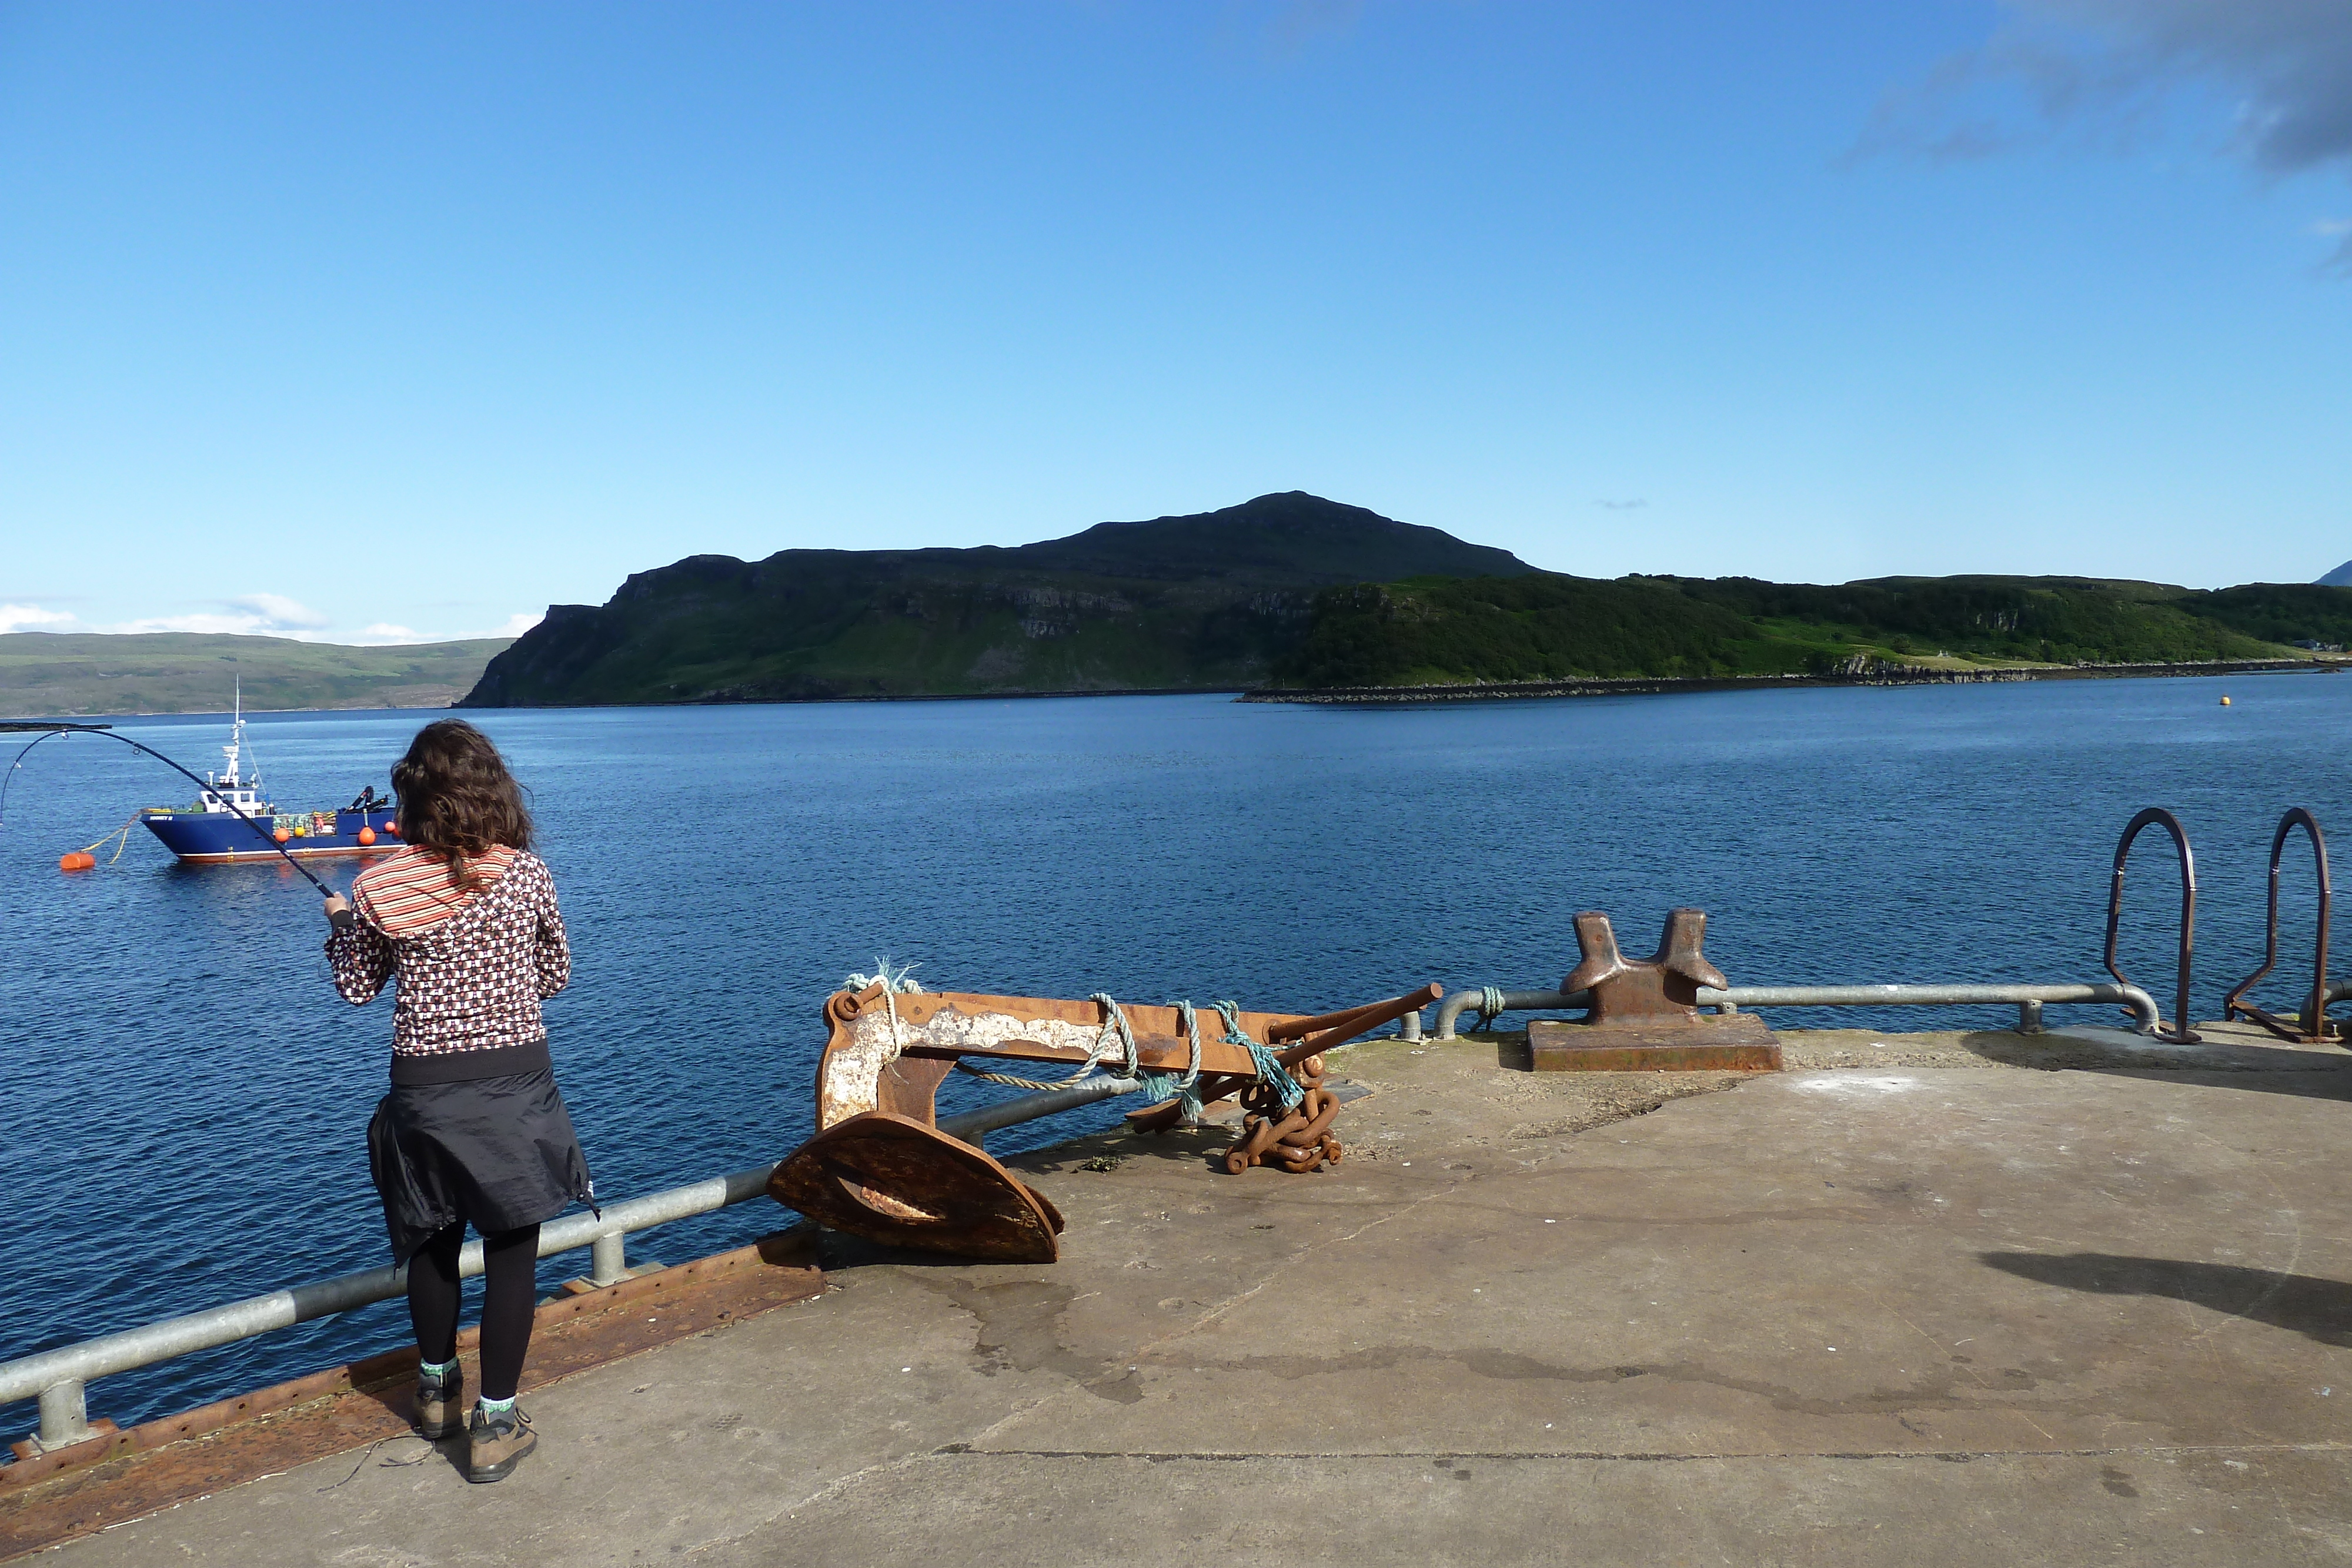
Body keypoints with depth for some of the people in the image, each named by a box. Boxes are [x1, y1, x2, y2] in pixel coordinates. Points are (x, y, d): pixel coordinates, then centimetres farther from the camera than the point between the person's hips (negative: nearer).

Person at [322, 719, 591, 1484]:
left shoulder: (378, 887, -6)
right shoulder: (526, 874, -8)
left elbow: (356, 987, 8)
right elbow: (555, 974, 4)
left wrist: (342, 924, 26)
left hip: (424, 1088, 2)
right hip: (516, 1082, -2)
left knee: (431, 1241, 22)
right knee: (511, 1249, 8)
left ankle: (436, 1390, 41)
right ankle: (496, 1426, 13)